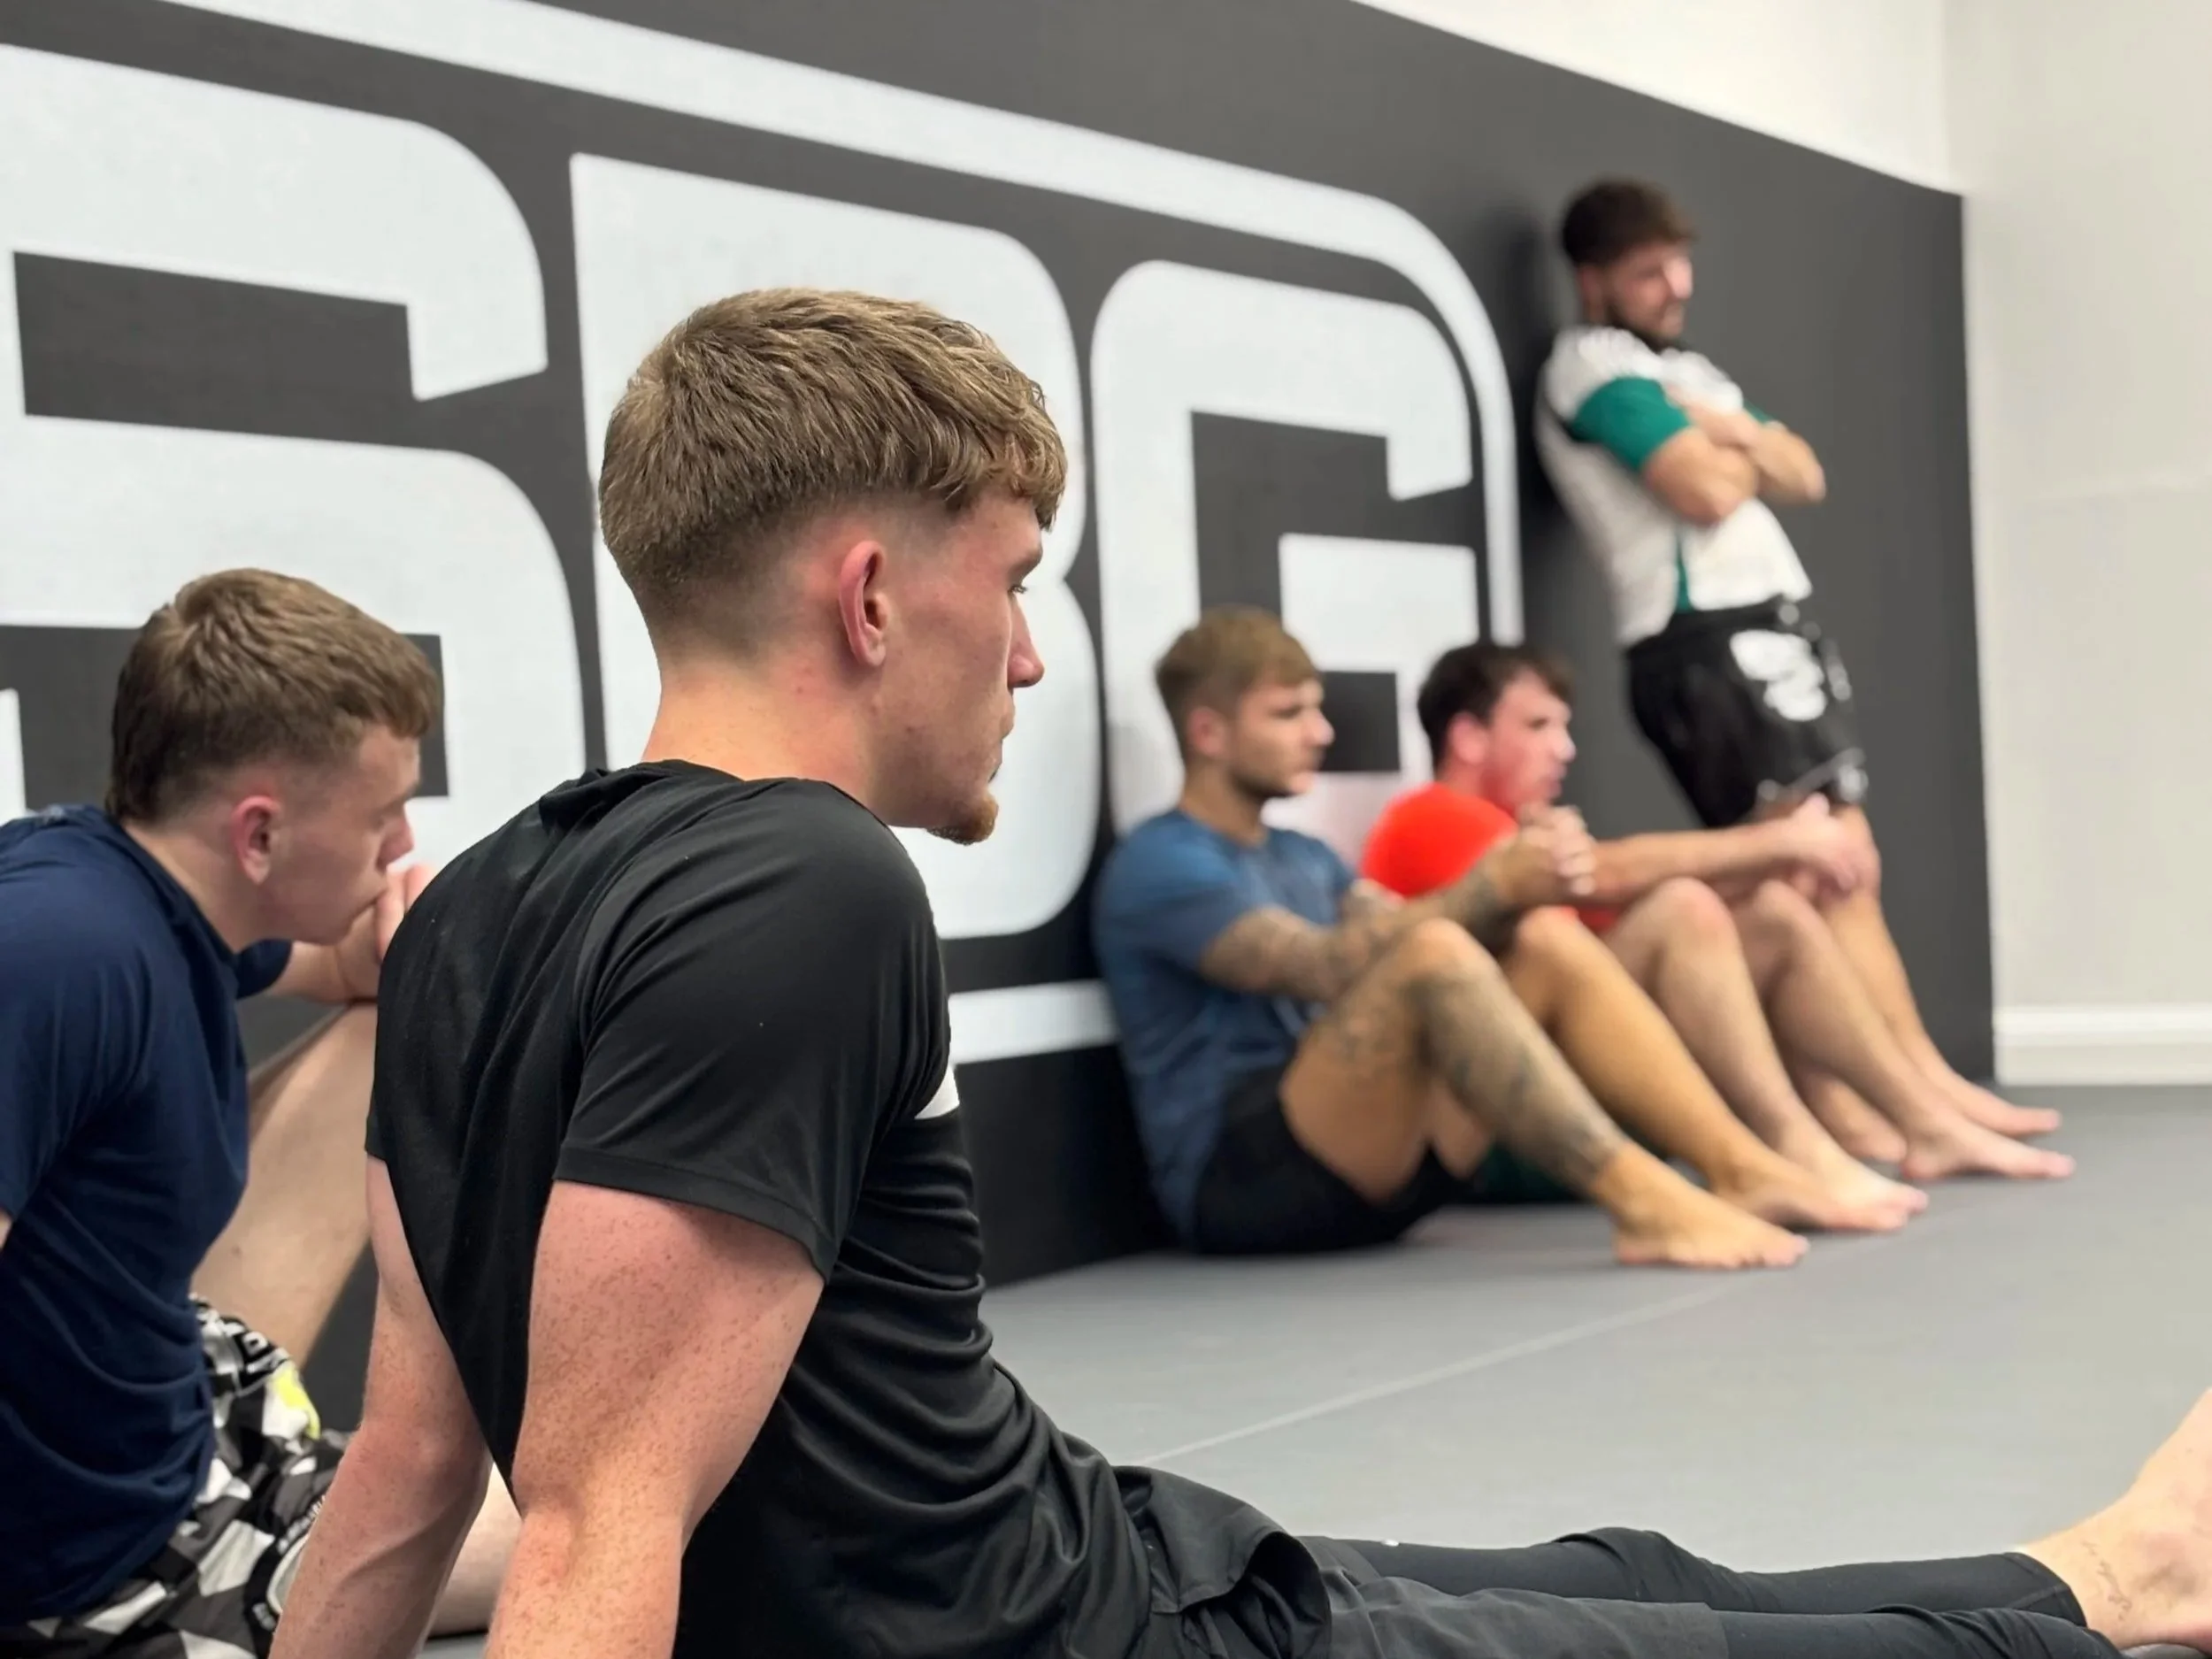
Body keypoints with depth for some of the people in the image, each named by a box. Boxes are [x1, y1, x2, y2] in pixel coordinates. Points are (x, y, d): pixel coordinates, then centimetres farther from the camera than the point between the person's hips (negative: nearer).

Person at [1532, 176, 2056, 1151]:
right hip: (1710, 640, -9)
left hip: (1775, 627, 9)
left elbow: (1804, 479, 17)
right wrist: (1745, 448, 5)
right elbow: (1709, 492, -17)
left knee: (1844, 870, 5)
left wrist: (1738, 434, -3)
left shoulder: (1684, 369, 24)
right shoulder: (1593, 363, -5)